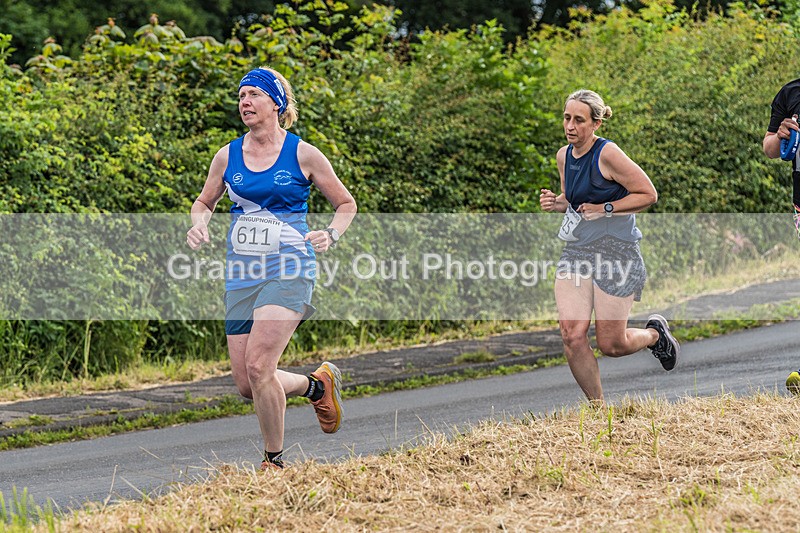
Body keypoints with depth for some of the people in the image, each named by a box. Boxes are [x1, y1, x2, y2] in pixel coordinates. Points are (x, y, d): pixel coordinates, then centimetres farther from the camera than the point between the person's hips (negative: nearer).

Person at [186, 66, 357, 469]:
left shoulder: (302, 155, -1)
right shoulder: (227, 157, 8)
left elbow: (346, 204, 9)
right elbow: (204, 202, 24)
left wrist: (331, 236, -10)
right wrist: (198, 224, 1)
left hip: (288, 271, -5)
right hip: (241, 274, 5)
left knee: (258, 365, -22)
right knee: (246, 385, 2)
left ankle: (274, 460, -4)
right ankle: (318, 383, 31)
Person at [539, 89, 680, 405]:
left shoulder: (608, 154, -13)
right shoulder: (564, 156, 8)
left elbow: (648, 195, -12)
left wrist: (605, 209, -16)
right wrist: (556, 203, 3)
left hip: (616, 250, -6)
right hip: (576, 250, 6)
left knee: (611, 345, -1)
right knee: (572, 336, -10)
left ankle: (655, 333, 33)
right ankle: (598, 407, 6)